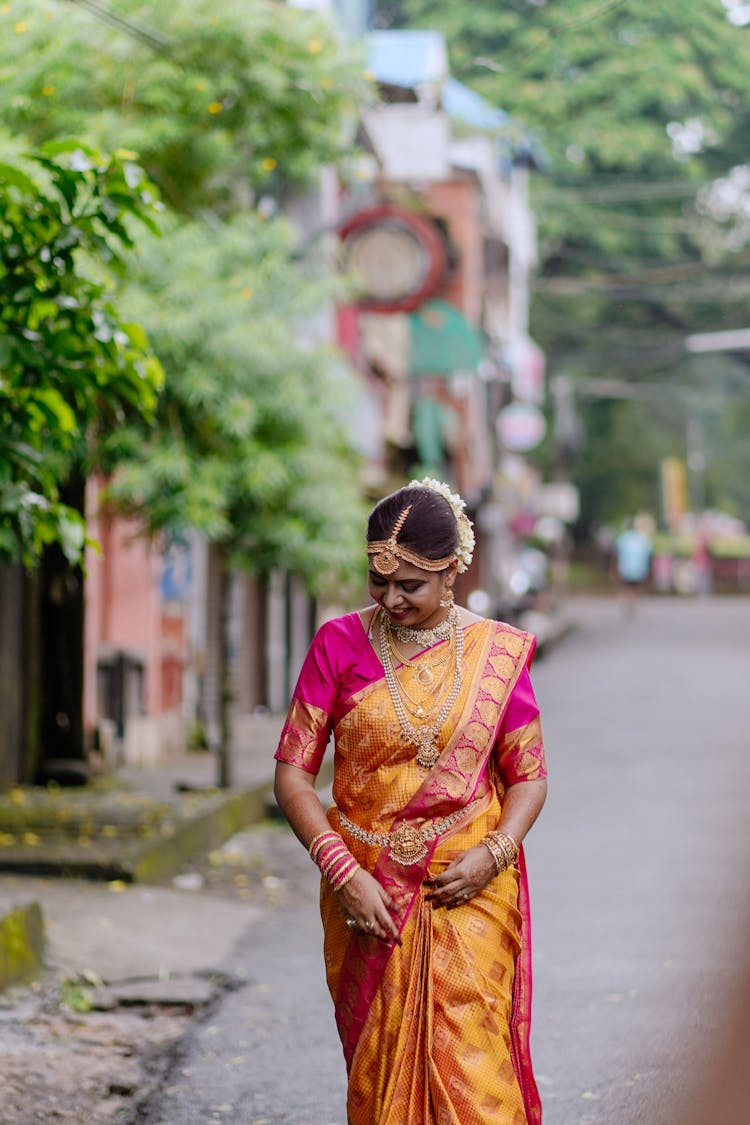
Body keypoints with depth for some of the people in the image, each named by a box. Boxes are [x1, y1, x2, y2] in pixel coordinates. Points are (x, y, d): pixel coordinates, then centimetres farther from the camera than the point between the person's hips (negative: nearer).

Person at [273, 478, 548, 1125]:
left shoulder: (498, 652, 1)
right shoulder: (340, 645, -1)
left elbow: (528, 776, 7)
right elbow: (292, 773, -2)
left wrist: (493, 854, -12)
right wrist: (343, 872, -13)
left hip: (469, 891, -1)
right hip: (367, 890, 1)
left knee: (469, 1066, -8)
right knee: (379, 1072, 5)